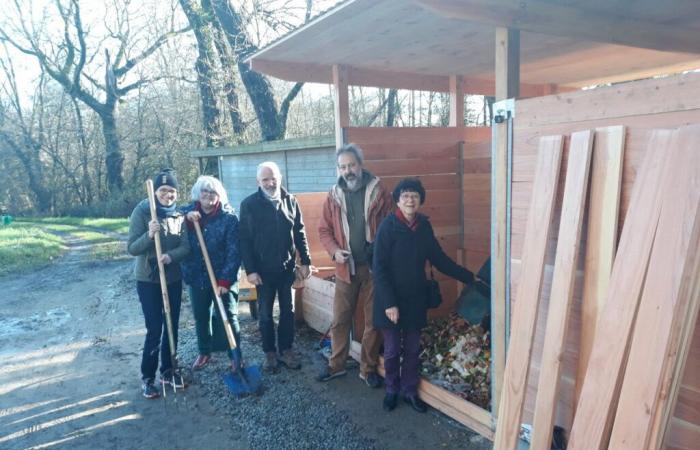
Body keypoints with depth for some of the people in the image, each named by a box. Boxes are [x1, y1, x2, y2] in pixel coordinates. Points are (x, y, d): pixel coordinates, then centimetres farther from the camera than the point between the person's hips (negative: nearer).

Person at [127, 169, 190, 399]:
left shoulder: (179, 214, -1)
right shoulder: (141, 212, -11)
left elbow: (185, 247, -4)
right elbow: (131, 248, -14)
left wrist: (171, 256, -24)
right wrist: (149, 235, -31)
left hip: (174, 278, 4)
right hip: (148, 279, -4)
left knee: (172, 327, 11)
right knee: (154, 330, -2)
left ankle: (168, 370, 28)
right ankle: (147, 377, 16)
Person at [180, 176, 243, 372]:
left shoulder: (229, 218, -12)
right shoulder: (188, 212, 1)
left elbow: (234, 252, -15)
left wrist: (225, 280, -19)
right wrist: (187, 219, -18)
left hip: (222, 277, -4)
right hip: (196, 276, 4)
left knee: (227, 317, 1)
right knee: (200, 316, 17)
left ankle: (235, 356, 16)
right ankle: (204, 352, 35)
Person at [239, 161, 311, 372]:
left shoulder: (290, 201, 2)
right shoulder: (249, 204, -6)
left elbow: (300, 233, 7)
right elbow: (244, 240, -7)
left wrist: (305, 261, 3)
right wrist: (250, 270, -11)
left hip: (287, 267, 3)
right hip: (263, 269, -2)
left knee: (288, 311, 11)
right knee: (265, 314, 9)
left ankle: (286, 349, 26)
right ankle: (270, 352, 24)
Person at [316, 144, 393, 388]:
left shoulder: (379, 192, -4)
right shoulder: (334, 196, 3)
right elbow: (324, 229, 6)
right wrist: (334, 251, -11)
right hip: (346, 268, 2)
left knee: (374, 321, 8)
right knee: (340, 320, 11)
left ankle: (368, 369, 24)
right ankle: (336, 365, 29)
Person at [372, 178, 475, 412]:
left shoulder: (424, 226, 0)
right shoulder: (388, 226, -16)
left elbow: (439, 258, 10)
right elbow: (379, 268, -17)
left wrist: (468, 277, 10)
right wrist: (389, 302, -20)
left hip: (416, 298, 4)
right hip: (391, 299, -4)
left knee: (413, 349, 14)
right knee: (392, 349, 10)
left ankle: (410, 391, 31)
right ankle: (392, 390, 31)